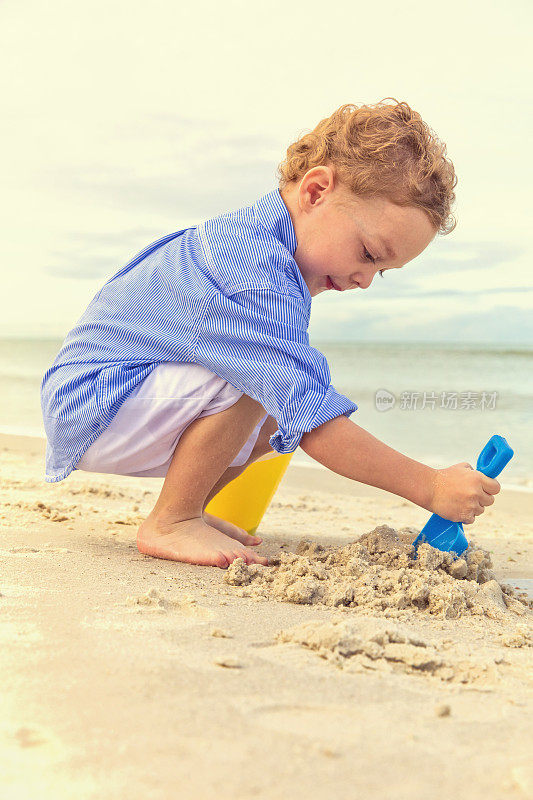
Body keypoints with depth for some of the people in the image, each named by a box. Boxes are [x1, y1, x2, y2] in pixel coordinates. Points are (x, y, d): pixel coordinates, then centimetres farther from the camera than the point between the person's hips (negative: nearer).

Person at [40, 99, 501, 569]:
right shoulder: (255, 281, -30)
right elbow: (314, 424, -33)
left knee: (280, 411, 7)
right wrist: (431, 488, -29)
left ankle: (184, 511, 13)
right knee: (251, 380, -30)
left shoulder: (253, 240, 4)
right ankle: (170, 525, -15)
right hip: (85, 403, -10)